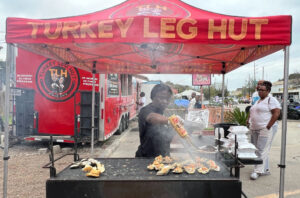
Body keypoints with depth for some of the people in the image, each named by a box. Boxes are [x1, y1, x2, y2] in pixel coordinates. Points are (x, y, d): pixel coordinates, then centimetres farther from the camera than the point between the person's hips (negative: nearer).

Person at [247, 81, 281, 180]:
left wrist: (268, 126, -18)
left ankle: (258, 171, -2)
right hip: (254, 129, 9)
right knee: (258, 149, 11)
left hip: (265, 130, -9)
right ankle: (265, 170, 22)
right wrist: (249, 121, 12)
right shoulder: (257, 101, 19)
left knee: (261, 150, -7)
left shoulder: (271, 100, -7)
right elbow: (253, 113, 28)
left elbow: (276, 113, -16)